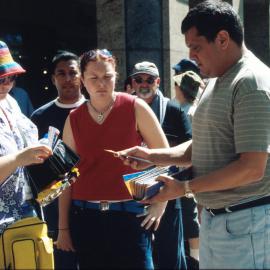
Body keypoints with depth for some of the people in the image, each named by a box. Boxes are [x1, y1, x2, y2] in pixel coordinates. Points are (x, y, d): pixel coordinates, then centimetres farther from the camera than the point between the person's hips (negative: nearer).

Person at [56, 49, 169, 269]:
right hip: (86, 216, 3)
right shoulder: (74, 119, 6)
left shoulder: (135, 108, -2)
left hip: (130, 214, -2)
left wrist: (160, 204, -1)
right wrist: (63, 226, 6)